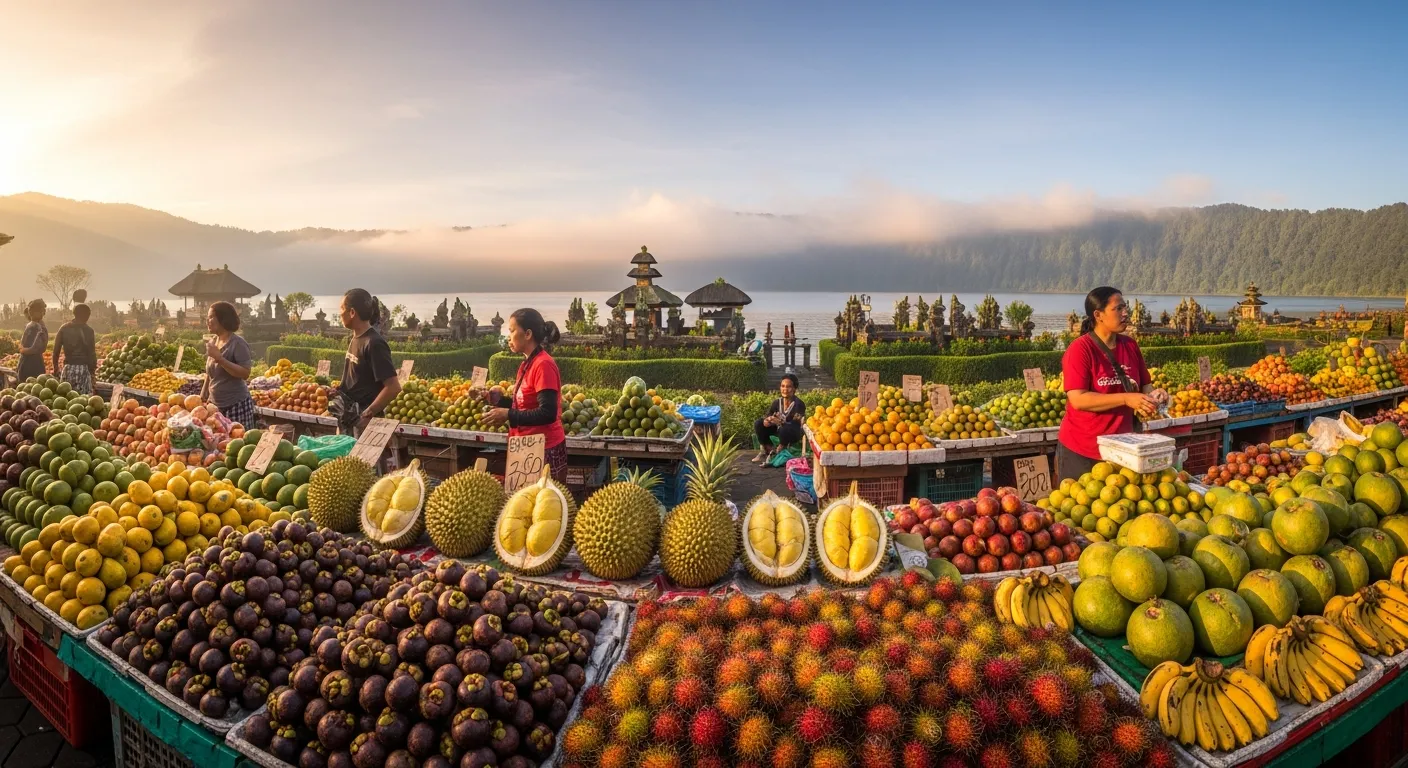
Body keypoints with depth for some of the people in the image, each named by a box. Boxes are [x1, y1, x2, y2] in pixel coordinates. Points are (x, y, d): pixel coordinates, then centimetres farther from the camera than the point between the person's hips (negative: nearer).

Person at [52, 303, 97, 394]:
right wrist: (93, 368, 2)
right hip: (83, 369, -4)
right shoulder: (88, 330, -5)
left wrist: (55, 368, 16)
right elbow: (91, 352, -6)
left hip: (67, 368, 4)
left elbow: (56, 350, 7)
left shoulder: (64, 328, 7)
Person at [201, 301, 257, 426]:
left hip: (236, 405, -7)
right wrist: (204, 393, 18)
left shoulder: (237, 343, -13)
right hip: (215, 404, 7)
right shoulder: (212, 341, 8)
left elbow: (245, 373, -22)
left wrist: (219, 358, -25)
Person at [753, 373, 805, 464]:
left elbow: (797, 425, -28)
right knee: (758, 423, -10)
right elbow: (765, 418, -7)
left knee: (785, 429, -38)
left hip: (794, 436, -6)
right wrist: (768, 421, -32)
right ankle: (766, 451, -2)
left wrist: (781, 422, -44)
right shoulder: (777, 402, -2)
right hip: (779, 432, 6)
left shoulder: (798, 404, -19)